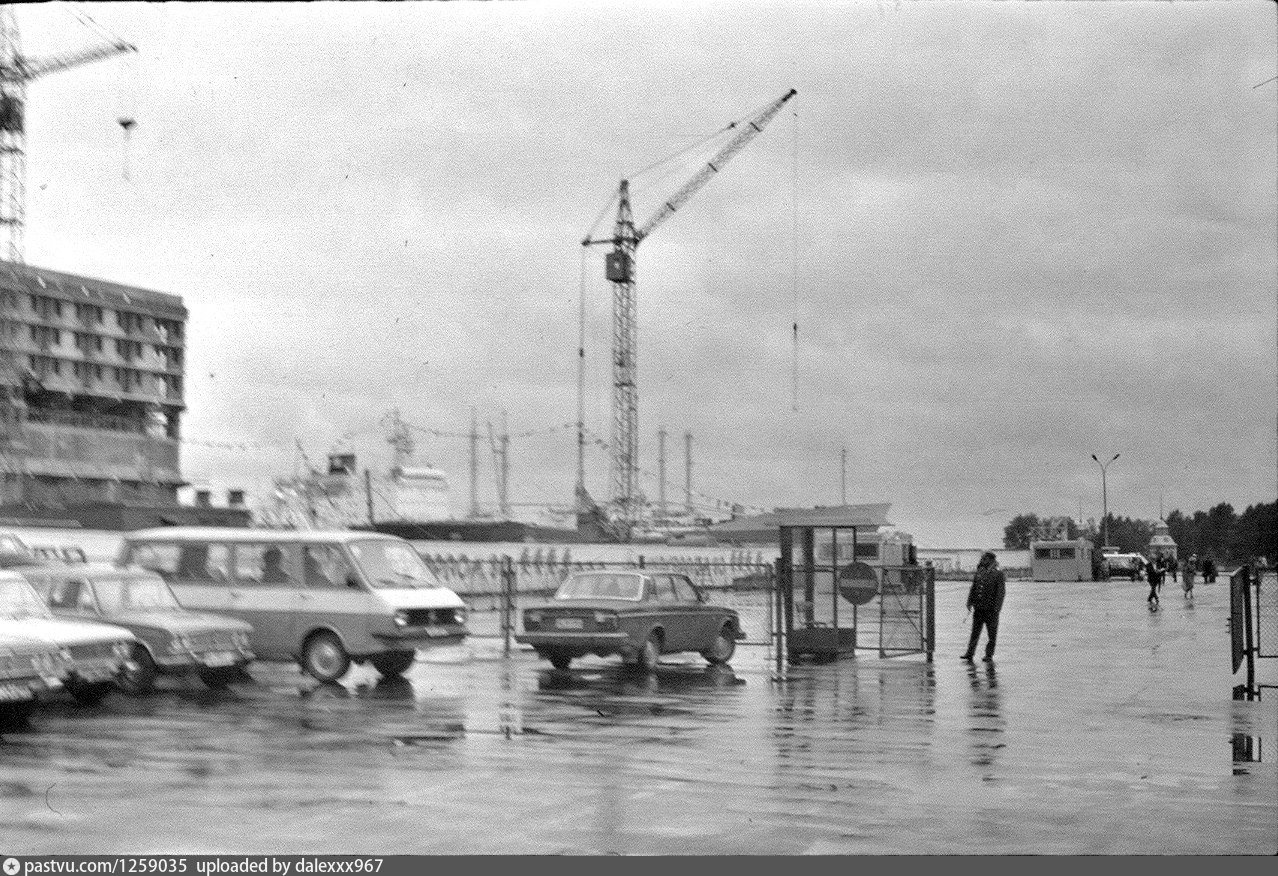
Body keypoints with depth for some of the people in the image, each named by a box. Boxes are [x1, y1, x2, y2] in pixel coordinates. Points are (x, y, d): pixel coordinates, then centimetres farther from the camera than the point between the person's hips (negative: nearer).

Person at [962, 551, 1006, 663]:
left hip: (991, 608, -5)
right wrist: (970, 602, 5)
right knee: (975, 631, 7)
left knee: (991, 633, 2)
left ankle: (989, 655, 8)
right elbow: (973, 589, 14)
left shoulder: (998, 574, -5)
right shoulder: (979, 572, 10)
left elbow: (1001, 592, -8)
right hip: (978, 608, 5)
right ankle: (970, 653, 11)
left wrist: (997, 607, -16)